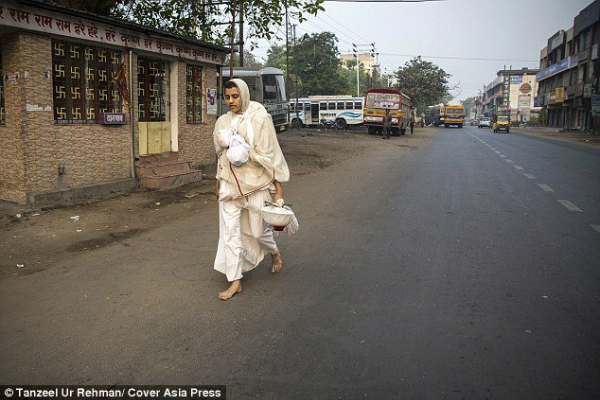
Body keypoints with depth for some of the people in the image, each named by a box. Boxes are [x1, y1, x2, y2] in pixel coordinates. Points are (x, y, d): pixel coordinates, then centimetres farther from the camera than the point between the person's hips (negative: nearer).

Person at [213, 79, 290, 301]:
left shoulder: (259, 118, -7)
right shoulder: (223, 121, 7)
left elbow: (271, 153, -7)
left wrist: (278, 185, -9)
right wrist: (218, 180, 22)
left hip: (255, 182, -4)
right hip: (230, 183, 4)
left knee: (258, 229, 8)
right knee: (230, 231, 1)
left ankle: (274, 252, 42)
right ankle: (235, 281, 11)